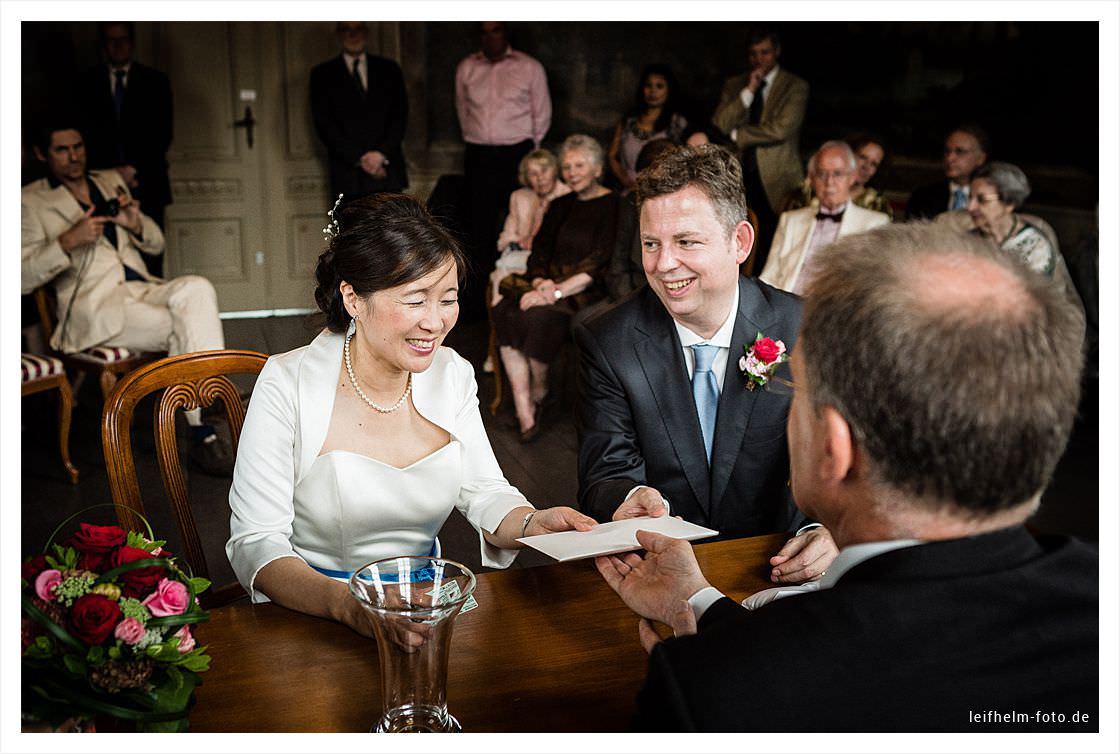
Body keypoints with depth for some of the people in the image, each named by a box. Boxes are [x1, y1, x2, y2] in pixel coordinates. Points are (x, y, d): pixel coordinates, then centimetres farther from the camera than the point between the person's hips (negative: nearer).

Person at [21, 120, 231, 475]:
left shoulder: (111, 180, 24)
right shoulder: (31, 202, 8)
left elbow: (156, 244, 24)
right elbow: (23, 277, -3)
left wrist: (136, 224, 1)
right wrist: (68, 241, -17)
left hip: (141, 289, 5)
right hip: (92, 303, -4)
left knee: (197, 288, -30)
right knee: (183, 329, -30)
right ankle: (203, 434, -19)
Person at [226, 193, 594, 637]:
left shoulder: (453, 374, 3)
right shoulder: (287, 386, -12)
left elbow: (484, 492, 10)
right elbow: (254, 542, -15)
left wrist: (533, 524, -13)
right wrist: (345, 603, -33)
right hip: (311, 615, -3)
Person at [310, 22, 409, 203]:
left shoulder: (389, 69, 12)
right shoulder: (323, 74, 7)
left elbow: (400, 116, 6)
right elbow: (323, 123, -1)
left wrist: (382, 153, -9)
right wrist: (358, 158, -10)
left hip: (387, 170, 2)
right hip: (348, 174, -1)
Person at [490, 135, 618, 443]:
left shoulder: (613, 206, -2)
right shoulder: (560, 207, 21)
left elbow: (600, 263, -12)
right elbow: (539, 252, 13)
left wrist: (558, 290, -20)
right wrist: (541, 282, -9)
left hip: (589, 292, -6)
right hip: (551, 285, 6)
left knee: (538, 316, -33)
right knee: (505, 312, -24)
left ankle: (539, 389, -6)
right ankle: (523, 410, -26)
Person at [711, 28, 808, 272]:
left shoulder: (796, 87, 3)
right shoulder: (734, 85, 15)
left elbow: (781, 129, -10)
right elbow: (719, 125, 2)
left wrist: (736, 134, -2)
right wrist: (749, 91, -6)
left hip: (776, 181, -3)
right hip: (740, 177, 3)